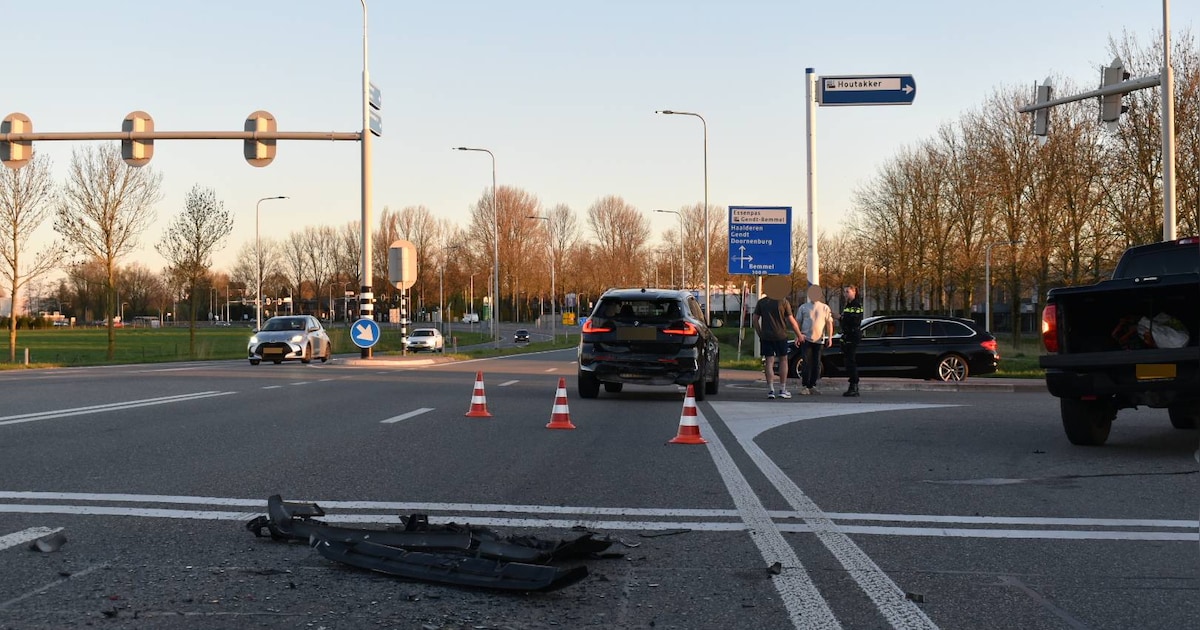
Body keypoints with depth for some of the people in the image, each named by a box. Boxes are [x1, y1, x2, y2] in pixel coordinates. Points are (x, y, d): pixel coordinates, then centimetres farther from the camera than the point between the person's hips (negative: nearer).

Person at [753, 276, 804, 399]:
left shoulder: (761, 302, 3)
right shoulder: (783, 302, -5)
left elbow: (755, 319, 2)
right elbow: (791, 321, -4)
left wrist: (759, 334, 10)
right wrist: (799, 335, 5)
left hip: (766, 337, 2)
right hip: (780, 336, -2)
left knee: (769, 361, 4)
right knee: (783, 360, 10)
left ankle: (770, 390, -2)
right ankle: (783, 390, 8)